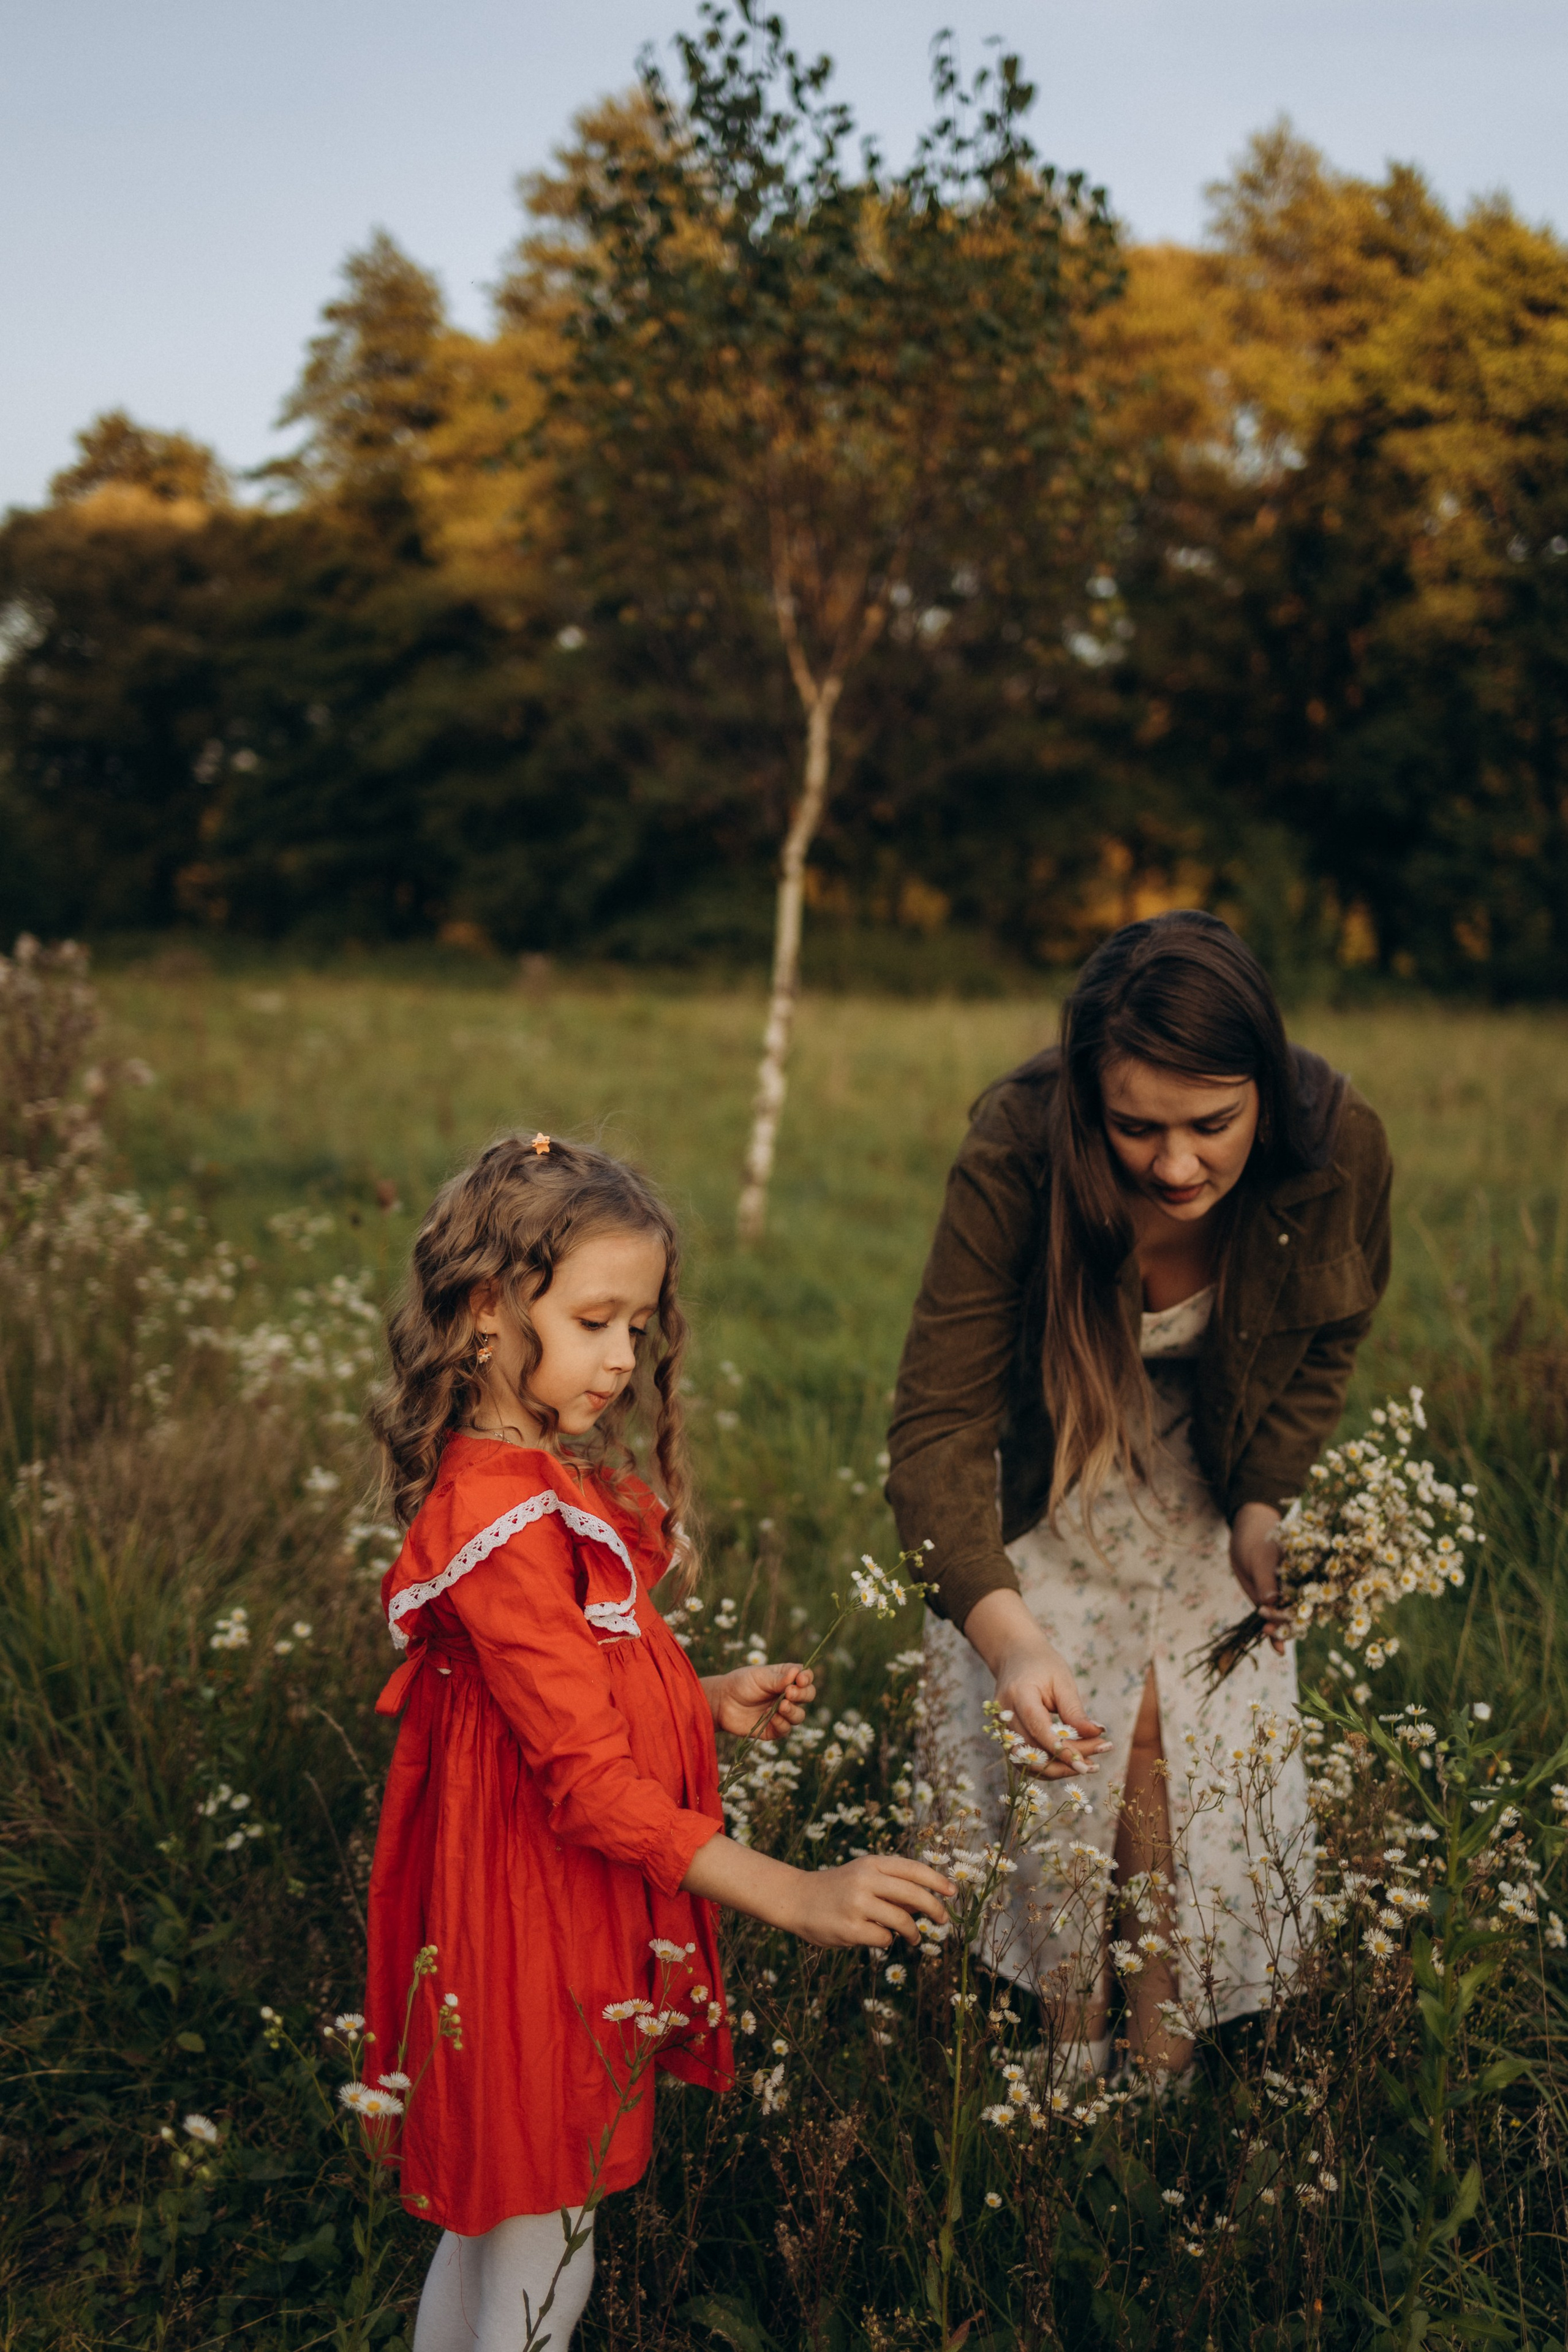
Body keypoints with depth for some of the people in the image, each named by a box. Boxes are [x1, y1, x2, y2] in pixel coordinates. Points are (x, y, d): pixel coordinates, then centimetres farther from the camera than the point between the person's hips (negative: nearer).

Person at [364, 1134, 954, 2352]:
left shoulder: (554, 1482, 6)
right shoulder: (506, 1524, -26)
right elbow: (588, 1782, -28)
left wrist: (712, 1700, 4)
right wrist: (793, 1897, -30)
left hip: (583, 1915, 10)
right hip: (534, 1925, -10)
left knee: (490, 2230, 23)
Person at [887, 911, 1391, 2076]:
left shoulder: (1340, 1147, -27)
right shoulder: (1015, 1155, -37)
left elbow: (1328, 1340, -3)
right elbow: (939, 1423, -37)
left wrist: (1265, 1505, -12)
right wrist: (1004, 1630, -51)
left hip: (1210, 1487, 2)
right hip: (1045, 1484, -2)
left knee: (1206, 1769, 0)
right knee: (1045, 1771, -4)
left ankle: (1166, 2071, 21)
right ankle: (1071, 2069, 20)